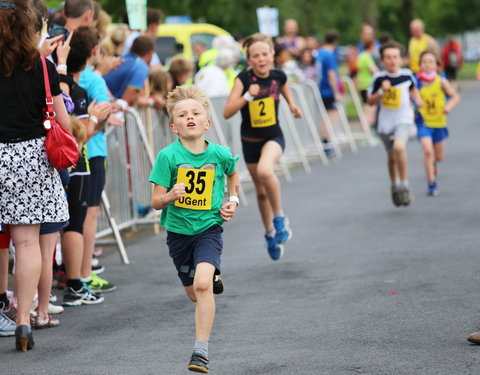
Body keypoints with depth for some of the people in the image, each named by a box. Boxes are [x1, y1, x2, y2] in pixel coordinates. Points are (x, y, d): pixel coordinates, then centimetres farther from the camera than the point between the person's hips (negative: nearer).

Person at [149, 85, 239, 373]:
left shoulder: (220, 154, -8)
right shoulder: (168, 156, -14)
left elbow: (232, 173, 18)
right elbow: (156, 201, -12)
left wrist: (233, 199, 4)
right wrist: (170, 196, -33)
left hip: (209, 227, -1)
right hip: (178, 230, 2)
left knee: (202, 284, -25)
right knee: (194, 293, 18)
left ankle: (201, 351, -21)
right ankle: (214, 277, 57)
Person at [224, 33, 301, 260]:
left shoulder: (278, 76, -8)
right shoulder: (244, 79, -15)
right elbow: (227, 113, -21)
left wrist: (291, 104, 6)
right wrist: (247, 96, -32)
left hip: (273, 137, -1)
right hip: (250, 141, 1)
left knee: (265, 171, -33)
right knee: (261, 191, 14)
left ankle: (279, 218, -12)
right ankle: (270, 233, 38)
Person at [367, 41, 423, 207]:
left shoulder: (407, 75, -3)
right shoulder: (379, 78, -7)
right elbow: (371, 101, -1)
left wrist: (417, 98, 2)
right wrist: (382, 92, -17)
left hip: (403, 120, -2)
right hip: (385, 122, 2)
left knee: (399, 147, -28)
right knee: (392, 156, 15)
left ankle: (404, 185, -15)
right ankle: (395, 186, 40)